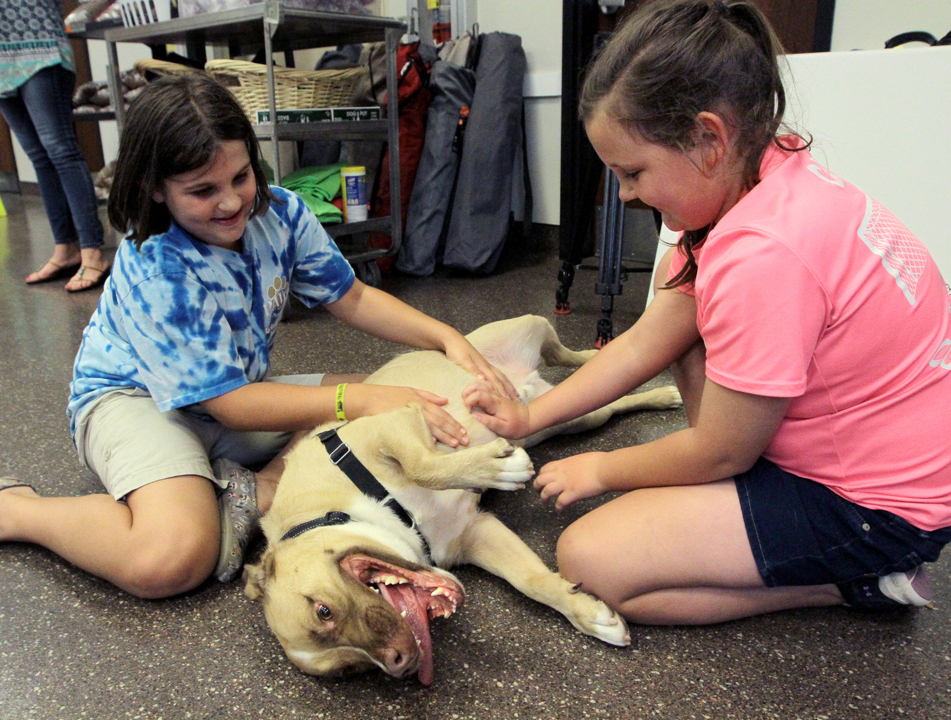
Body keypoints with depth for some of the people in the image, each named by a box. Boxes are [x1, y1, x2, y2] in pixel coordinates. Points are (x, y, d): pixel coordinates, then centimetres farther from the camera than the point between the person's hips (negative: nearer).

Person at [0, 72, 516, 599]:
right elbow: (231, 405, -28)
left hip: (239, 391, 6)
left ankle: (259, 492, -19)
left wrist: (448, 338, -14)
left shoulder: (279, 212, -10)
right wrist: (363, 399, -35)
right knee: (173, 560, -33)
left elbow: (352, 299, 0)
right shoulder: (154, 269, -27)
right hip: (133, 399, -5)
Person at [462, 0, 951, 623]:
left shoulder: (762, 255, -33)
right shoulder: (769, 178, -3)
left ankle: (856, 579, -1)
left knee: (588, 560, -12)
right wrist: (530, 417, 1)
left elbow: (719, 452, -20)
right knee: (677, 284, 12)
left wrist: (601, 470, -3)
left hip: (876, 504, -9)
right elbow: (645, 343, 1)